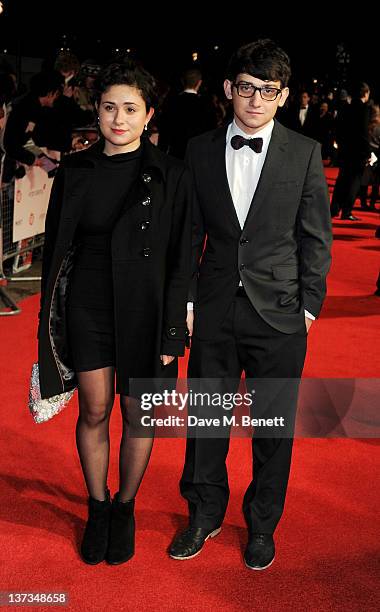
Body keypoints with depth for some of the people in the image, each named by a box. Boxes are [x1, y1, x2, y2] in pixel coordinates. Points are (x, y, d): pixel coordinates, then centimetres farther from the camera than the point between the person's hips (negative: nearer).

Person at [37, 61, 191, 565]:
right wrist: (52, 318, 5)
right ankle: (97, 508, 30)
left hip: (145, 309, -2)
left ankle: (125, 508, 30)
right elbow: (55, 246, 7)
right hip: (87, 307, 2)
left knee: (138, 413, 9)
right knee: (94, 411, 9)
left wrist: (173, 331, -9)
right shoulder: (74, 171, 2)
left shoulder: (170, 175, -6)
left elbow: (180, 260, -5)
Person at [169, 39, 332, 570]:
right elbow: (190, 232, 7)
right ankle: (205, 514, 34)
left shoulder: (305, 153, -1)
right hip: (214, 310, 2)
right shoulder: (200, 150, 4)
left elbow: (316, 238, 1)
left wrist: (309, 304, -2)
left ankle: (262, 525, 30)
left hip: (279, 312, -1)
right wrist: (186, 298, 3)